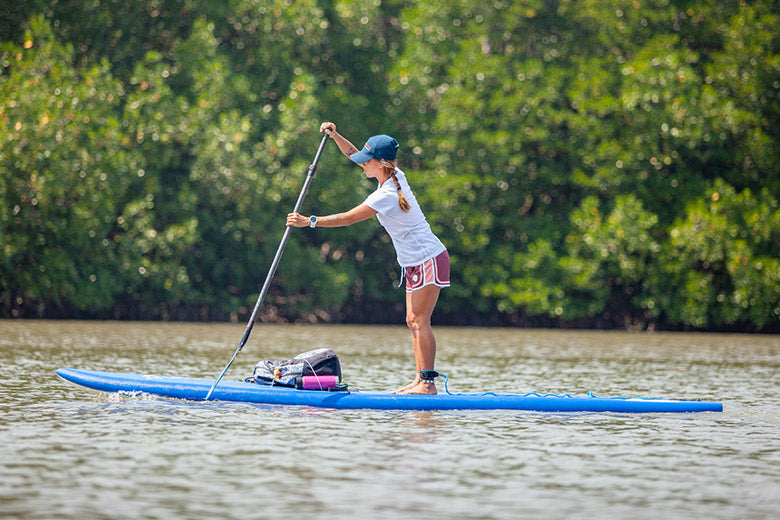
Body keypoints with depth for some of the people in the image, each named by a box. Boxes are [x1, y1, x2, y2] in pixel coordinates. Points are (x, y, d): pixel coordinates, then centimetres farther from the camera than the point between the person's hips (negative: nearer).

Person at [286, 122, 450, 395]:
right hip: (416, 262, 10)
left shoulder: (387, 195, -23)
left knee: (419, 321, -10)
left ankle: (428, 382, -10)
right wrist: (335, 135, 1)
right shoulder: (395, 176, 4)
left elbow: (347, 218, -22)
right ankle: (420, 381, 7)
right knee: (413, 321, 8)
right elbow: (353, 154, 15)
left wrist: (310, 221, -19)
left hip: (428, 261, -10)